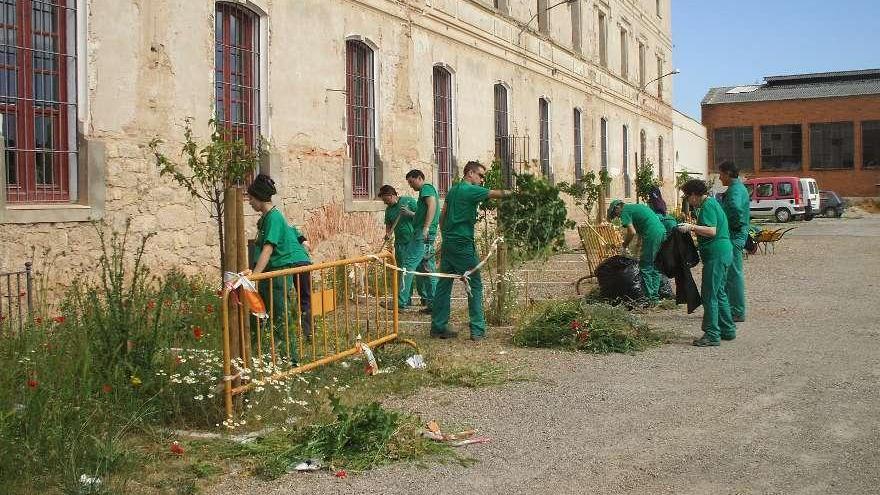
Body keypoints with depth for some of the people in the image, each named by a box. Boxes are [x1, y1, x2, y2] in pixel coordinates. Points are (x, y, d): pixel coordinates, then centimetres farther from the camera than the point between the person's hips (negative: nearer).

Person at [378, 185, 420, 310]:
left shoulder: (409, 201, -4)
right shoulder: (389, 210, 13)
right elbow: (388, 224, 20)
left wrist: (410, 213, -21)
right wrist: (388, 234, -1)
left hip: (414, 241, -7)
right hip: (400, 243, 7)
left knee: (408, 269, -13)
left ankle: (401, 301, -17)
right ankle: (407, 299, 16)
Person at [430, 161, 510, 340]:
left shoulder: (452, 190, 15)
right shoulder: (471, 190, -9)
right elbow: (495, 194, -15)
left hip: (448, 243, 8)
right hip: (463, 244, -8)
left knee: (444, 285, 9)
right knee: (475, 285, -2)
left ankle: (438, 327, 12)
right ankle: (477, 330, -3)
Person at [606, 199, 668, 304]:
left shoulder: (625, 211, 0)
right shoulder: (635, 207, 28)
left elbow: (632, 232, -11)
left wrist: (624, 246, 3)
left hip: (652, 235, -9)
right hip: (662, 231, 9)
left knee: (645, 267, -2)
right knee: (655, 266, 16)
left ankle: (649, 298, -2)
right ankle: (655, 296, 21)